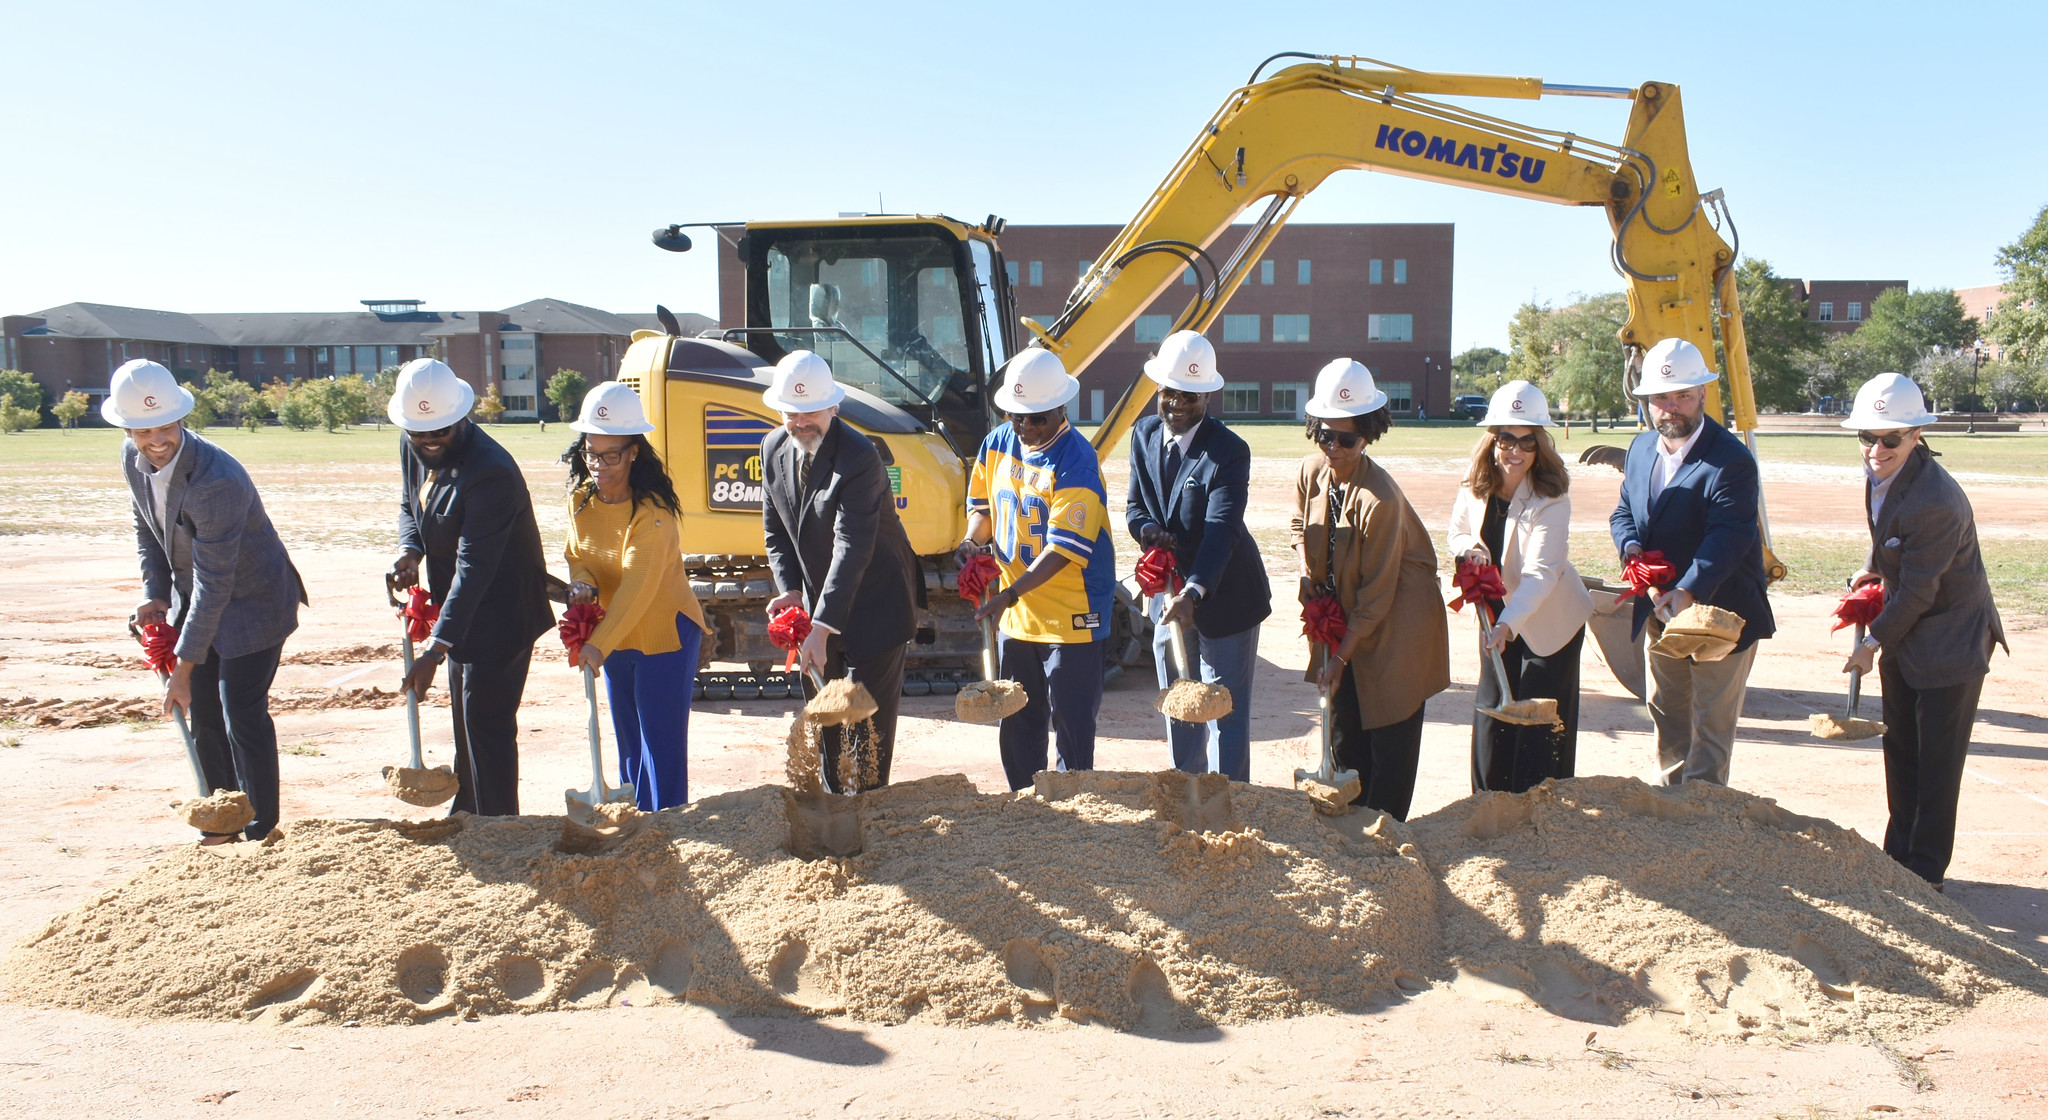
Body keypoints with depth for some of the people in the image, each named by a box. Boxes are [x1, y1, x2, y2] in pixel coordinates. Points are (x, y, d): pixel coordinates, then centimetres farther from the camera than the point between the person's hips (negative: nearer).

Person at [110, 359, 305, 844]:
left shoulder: (217, 481, -33)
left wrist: (183, 667, -27)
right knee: (204, 714, 11)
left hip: (252, 600, -8)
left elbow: (215, 582, -31)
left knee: (243, 717, -6)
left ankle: (262, 832, 9)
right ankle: (220, 827, 24)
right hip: (193, 595, 8)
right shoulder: (133, 458, -8)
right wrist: (155, 594, -1)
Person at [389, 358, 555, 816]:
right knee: (466, 721, 19)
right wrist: (409, 550, -9)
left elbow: (474, 567, -31)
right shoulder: (412, 447, -1)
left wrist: (436, 649, -34)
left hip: (500, 612, -9)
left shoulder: (490, 470, -28)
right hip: (459, 607, 9)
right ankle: (466, 814, 33)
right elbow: (409, 505, 16)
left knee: (487, 723, -6)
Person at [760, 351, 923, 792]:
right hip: (815, 603, 7)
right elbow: (776, 531, 9)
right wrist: (790, 590, -6)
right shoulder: (773, 448, 0)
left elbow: (852, 549, -29)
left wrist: (821, 626, -33)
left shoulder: (859, 457, -23)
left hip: (872, 604, -7)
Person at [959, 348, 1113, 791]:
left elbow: (1065, 547, -23)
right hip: (1014, 617, 7)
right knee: (1017, 724, 17)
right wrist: (973, 540, -5)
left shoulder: (1076, 462, -18)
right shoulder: (997, 445, 4)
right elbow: (984, 504, 17)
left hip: (1070, 617, -7)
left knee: (1071, 725, 1)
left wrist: (1011, 594, -29)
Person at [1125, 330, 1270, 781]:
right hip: (1168, 592, 6)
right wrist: (1146, 529, -19)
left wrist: (1193, 594, -43)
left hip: (1224, 597, -6)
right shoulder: (1144, 434, 0)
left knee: (1225, 713, 2)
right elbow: (1135, 504, 6)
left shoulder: (1229, 452, -20)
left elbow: (1222, 530, -30)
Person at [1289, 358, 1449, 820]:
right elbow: (1299, 524, 14)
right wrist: (1306, 570, -4)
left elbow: (1376, 594, -23)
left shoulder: (1380, 498, -29)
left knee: (1391, 727, 0)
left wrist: (1341, 655, -19)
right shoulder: (1312, 470, -8)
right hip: (1344, 612, 7)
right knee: (1344, 716, 13)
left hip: (1396, 621, -7)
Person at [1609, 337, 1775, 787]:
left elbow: (1728, 536, -30)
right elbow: (1623, 510, 11)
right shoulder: (1641, 449, 4)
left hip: (1721, 614, -7)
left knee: (1711, 725, 2)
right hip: (1660, 613, 8)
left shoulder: (1731, 461, -21)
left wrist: (1688, 592, -42)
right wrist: (1630, 544, -12)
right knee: (1666, 715, 20)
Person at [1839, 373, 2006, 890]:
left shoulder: (1935, 503, -31)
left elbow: (1917, 592, -22)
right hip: (1904, 636, 9)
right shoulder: (1880, 470, -4)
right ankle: (1900, 853, 29)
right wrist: (1874, 568, 11)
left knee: (1937, 759, 1)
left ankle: (1925, 871, 12)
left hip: (1950, 639, -9)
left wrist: (1874, 641, -12)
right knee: (1900, 748, 16)